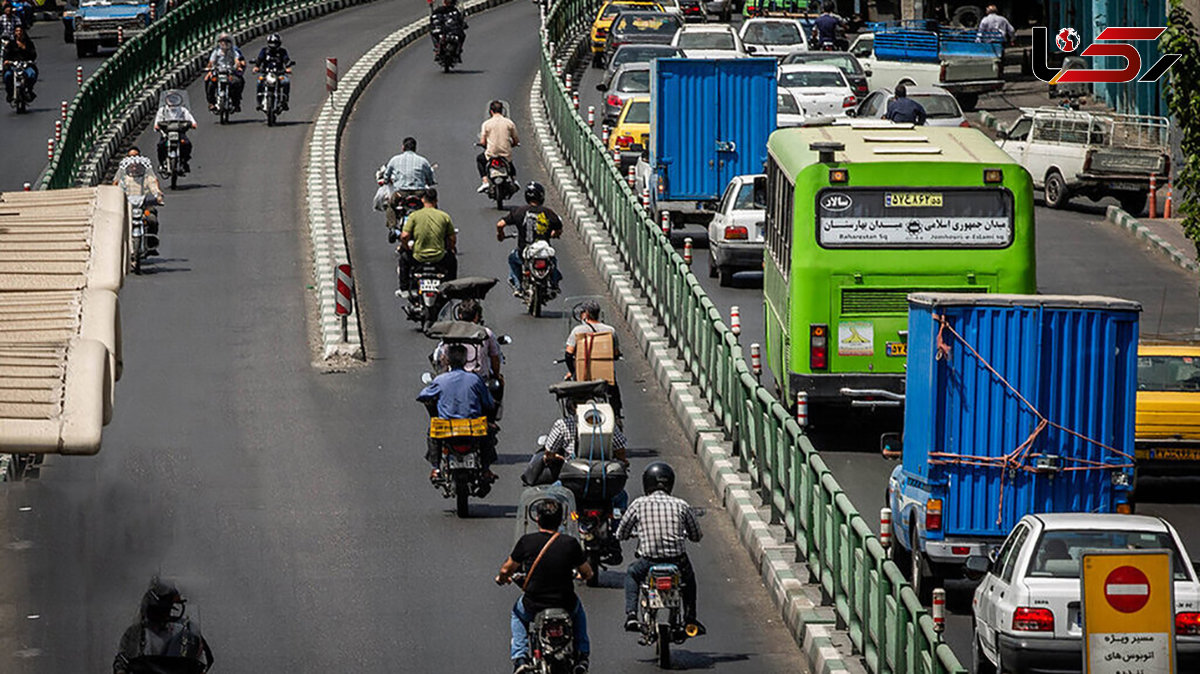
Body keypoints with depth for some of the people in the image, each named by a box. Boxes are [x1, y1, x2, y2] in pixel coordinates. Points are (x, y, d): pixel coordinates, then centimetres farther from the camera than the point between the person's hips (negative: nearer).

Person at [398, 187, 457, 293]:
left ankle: (404, 288, 32)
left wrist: (406, 248, 10)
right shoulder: (444, 216, -2)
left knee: (404, 258, 33)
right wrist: (450, 249, 23)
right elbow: (453, 239, 1)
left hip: (418, 258, -1)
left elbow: (404, 236, -11)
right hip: (439, 258, 1)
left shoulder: (414, 216, -7)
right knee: (452, 260, 33)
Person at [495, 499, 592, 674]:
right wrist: (579, 575, 28)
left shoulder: (526, 541, -12)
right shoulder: (570, 543, -10)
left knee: (518, 612, 35)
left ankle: (519, 657, 21)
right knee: (578, 609, 37)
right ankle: (582, 655, 28)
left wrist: (502, 578, 24)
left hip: (533, 607, -1)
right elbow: (587, 573, 3)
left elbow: (507, 570, -1)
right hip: (565, 605, 1)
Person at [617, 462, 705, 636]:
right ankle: (690, 618, 32)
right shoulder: (681, 505, 3)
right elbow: (696, 536, 12)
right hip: (677, 561, 1)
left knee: (631, 574, 34)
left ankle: (631, 615, 20)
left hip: (648, 561, -1)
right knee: (689, 576, 36)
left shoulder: (639, 504, 1)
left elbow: (621, 534, 9)